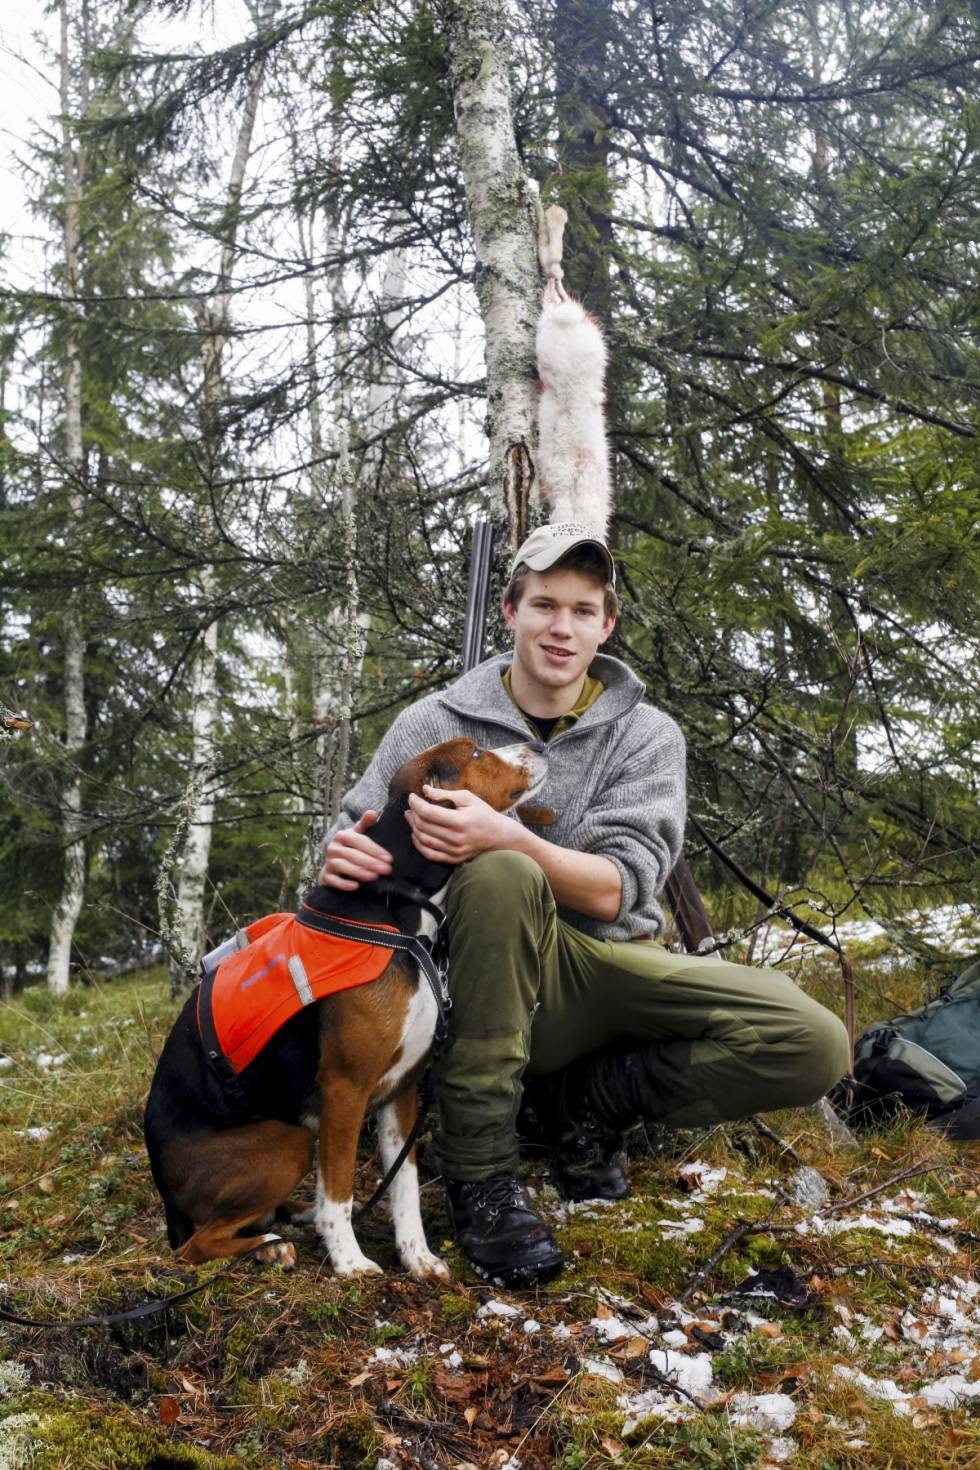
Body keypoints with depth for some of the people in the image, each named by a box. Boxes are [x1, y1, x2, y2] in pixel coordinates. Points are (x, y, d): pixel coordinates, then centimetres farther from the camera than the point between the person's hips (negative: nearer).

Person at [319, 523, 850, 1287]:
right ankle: (479, 1171, -23)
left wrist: (505, 837, -30)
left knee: (813, 1045, -21)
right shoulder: (435, 723, 2)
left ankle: (588, 1096, 3)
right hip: (495, 983, -2)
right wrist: (344, 853, -24)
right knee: (499, 876, -37)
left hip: (612, 968, 2)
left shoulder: (646, 735, 2)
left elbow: (619, 890, -11)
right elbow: (360, 832, 3)